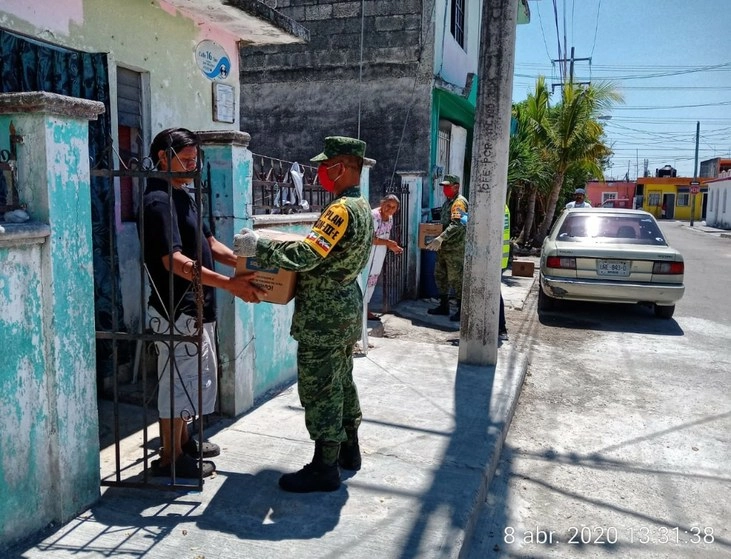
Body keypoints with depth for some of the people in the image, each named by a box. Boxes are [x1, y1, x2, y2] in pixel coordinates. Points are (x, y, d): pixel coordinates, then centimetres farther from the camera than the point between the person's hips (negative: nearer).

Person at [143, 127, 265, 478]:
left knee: (191, 378, 20)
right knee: (179, 380, 1)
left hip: (196, 308, 10)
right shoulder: (159, 201, -17)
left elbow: (209, 244, 16)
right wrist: (229, 284, -35)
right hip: (177, 311, -10)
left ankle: (182, 440, 36)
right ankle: (170, 458, 16)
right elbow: (174, 261, -28)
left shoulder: (183, 196, 14)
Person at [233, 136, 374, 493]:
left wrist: (258, 246, -20)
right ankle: (348, 449, 34)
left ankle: (324, 468, 10)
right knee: (341, 382, 20)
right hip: (346, 309, 10)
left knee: (319, 390, 0)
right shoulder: (362, 207, 11)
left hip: (324, 317, -10)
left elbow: (305, 256, -28)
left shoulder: (341, 210, -21)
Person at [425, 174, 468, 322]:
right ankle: (444, 306, 26)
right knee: (440, 276, 15)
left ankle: (462, 310, 5)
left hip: (455, 248, -10)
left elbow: (457, 224, -29)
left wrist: (440, 238, -37)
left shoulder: (459, 202, -15)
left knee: (456, 279, -5)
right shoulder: (448, 202, 16)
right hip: (444, 247, 10)